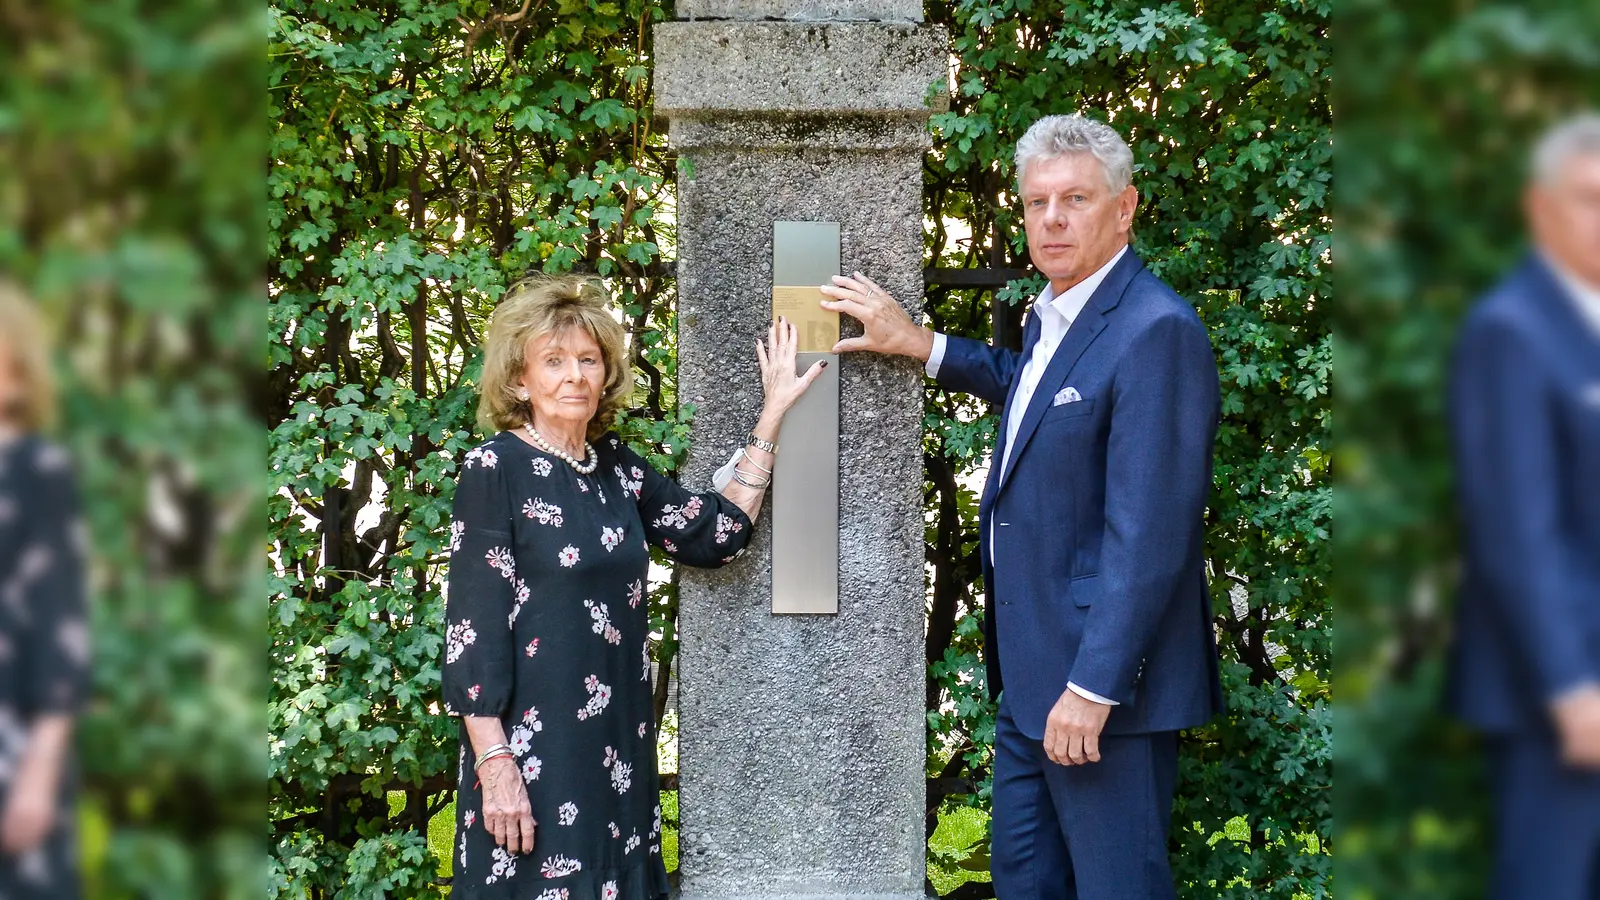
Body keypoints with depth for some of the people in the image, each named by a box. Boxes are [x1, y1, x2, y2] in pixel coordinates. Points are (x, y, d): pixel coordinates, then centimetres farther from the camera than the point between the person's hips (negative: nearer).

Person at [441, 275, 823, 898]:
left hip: (620, 745, 6)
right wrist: (495, 764, -18)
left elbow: (716, 533, 9)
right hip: (534, 748, -6)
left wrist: (774, 412, 8)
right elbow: (472, 628, -12)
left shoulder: (616, 466, 11)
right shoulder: (495, 470, -8)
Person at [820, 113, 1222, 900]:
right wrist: (917, 345, 24)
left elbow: (1147, 533, -24)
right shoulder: (1054, 314, 9)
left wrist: (1092, 687, -25)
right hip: (1032, 672, 10)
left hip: (1104, 683, -10)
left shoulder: (1155, 331, -20)